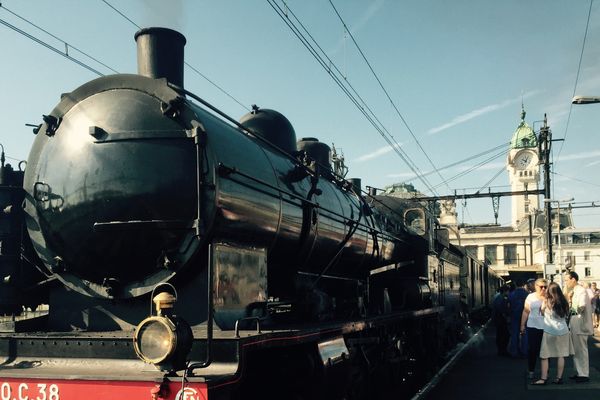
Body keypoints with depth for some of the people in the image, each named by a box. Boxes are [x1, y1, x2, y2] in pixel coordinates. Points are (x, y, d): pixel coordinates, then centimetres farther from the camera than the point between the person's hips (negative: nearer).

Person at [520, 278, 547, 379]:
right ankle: (531, 370, 12)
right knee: (532, 349, 2)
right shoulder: (530, 297, 4)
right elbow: (525, 312, 6)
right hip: (533, 327, 0)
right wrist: (522, 325, 3)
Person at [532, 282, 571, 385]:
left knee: (544, 356, 1)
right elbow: (566, 315, 12)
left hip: (550, 331, -4)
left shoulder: (546, 301, -8)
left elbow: (542, 312, 7)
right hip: (563, 331, 4)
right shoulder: (564, 302, 1)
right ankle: (559, 378, 11)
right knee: (560, 355, 8)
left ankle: (543, 378, -2)